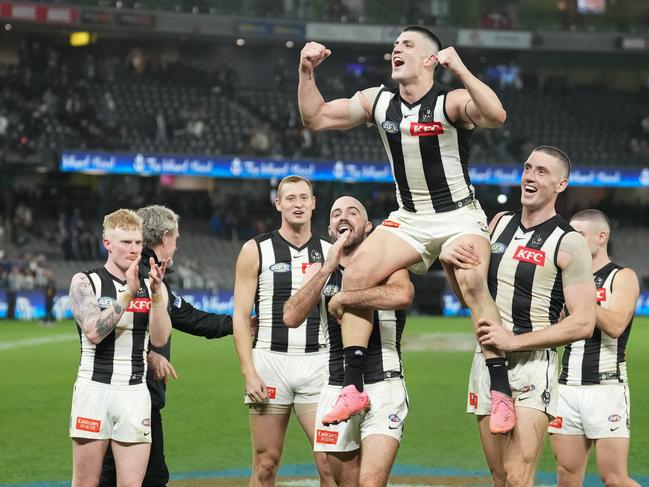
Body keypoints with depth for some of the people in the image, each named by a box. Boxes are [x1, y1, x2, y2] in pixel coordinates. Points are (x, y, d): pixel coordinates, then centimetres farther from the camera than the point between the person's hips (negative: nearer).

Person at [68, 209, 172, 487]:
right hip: (94, 389, -2)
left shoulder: (152, 287, 12)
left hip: (135, 393, 2)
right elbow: (94, 332, -13)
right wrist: (129, 294, -17)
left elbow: (159, 339, -2)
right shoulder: (85, 282, 2)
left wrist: (155, 292, -13)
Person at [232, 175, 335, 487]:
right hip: (270, 360, -1)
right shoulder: (256, 251, 3)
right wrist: (249, 373, -8)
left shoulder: (330, 252, 10)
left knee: (330, 461, -7)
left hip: (317, 364, 1)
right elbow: (240, 316, 1)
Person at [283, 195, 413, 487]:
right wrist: (328, 268, -12)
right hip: (337, 389, 5)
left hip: (383, 387, -4)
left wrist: (343, 298, -16)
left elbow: (403, 294, -25)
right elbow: (291, 318, -5)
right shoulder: (319, 271, 12)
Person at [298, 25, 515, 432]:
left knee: (472, 282, -31)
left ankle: (501, 390, -26)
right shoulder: (378, 101, 4)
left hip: (460, 217, -6)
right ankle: (353, 386, -8)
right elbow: (316, 118, 10)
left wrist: (460, 70, -39)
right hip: (409, 219, 6)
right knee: (356, 274, -12)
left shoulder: (450, 101, -14)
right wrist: (306, 73, -4)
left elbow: (496, 116, -35)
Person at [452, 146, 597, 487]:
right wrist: (453, 262, -3)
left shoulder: (568, 244, -7)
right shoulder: (499, 223, 11)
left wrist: (514, 341, -18)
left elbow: (583, 324, -13)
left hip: (532, 366, -6)